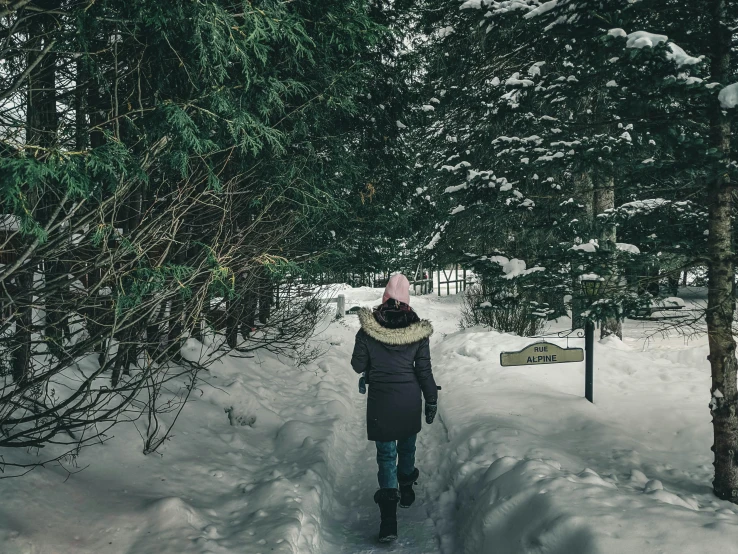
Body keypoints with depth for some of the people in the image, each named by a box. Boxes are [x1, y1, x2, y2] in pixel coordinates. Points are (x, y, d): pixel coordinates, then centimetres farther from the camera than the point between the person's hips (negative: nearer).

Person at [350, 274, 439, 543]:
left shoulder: (368, 328, -12)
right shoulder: (417, 329, -10)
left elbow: (358, 365, -4)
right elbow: (424, 370, -5)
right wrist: (432, 400, 6)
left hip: (380, 401, -1)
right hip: (410, 399, 2)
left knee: (386, 454, 5)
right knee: (407, 446, 24)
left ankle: (389, 520, -3)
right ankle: (406, 490, 46)